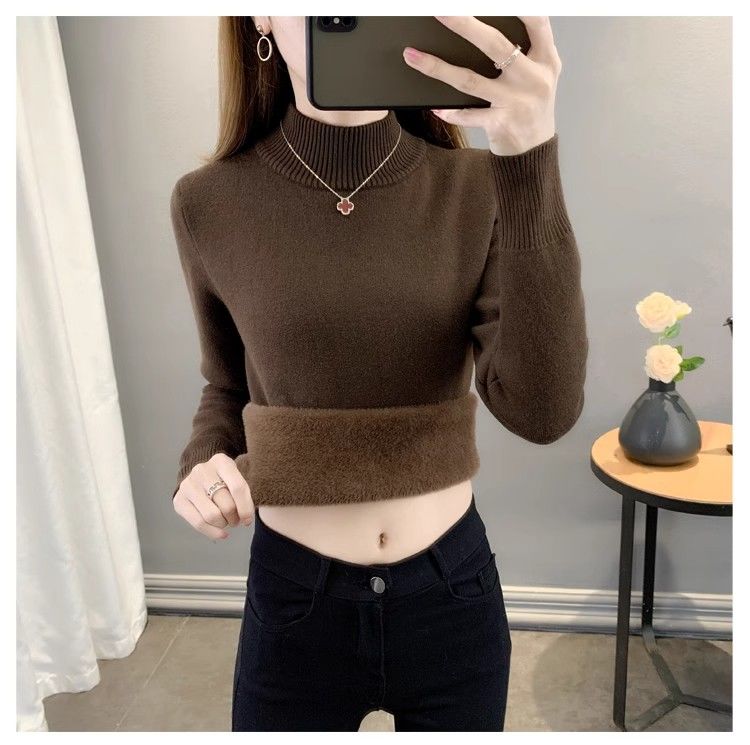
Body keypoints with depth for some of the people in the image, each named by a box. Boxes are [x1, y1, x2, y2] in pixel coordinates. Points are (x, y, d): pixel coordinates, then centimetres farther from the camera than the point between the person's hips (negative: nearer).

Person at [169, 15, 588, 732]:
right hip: (294, 602, 0)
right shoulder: (210, 202, -7)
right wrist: (200, 467, -13)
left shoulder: (478, 187, -9)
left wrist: (531, 161, -31)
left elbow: (543, 410, -22)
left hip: (454, 595, 1)